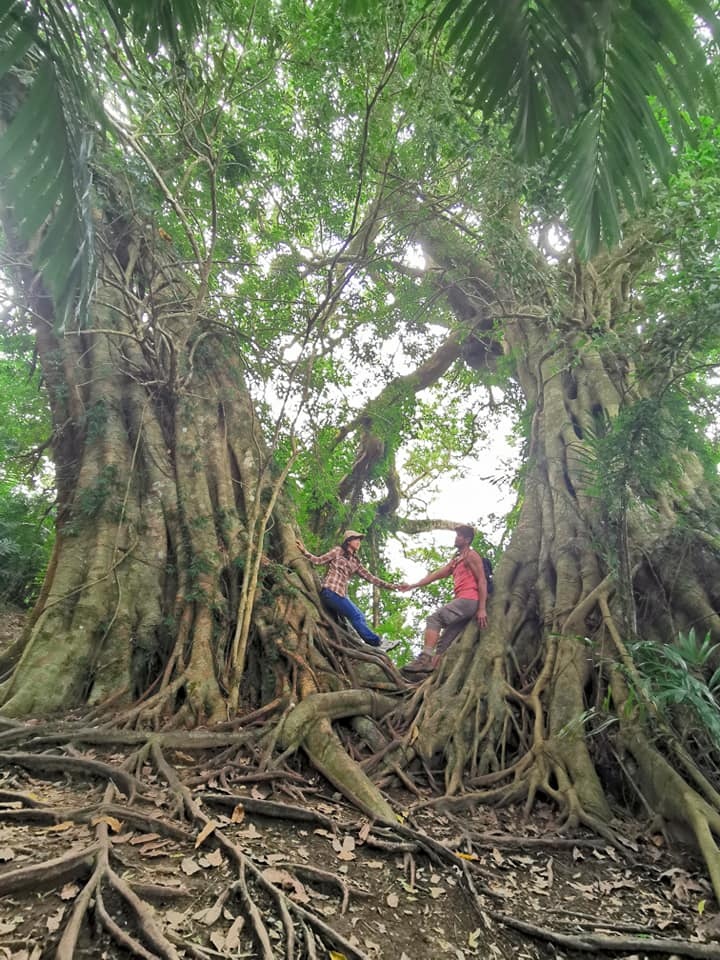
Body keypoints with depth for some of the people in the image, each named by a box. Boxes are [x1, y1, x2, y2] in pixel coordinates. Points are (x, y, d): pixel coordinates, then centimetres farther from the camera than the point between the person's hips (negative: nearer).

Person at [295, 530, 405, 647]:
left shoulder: (355, 562, 21)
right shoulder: (338, 551, 8)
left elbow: (370, 577, 18)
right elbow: (318, 561, 5)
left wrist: (393, 586, 13)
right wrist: (304, 550, -11)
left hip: (342, 594, 7)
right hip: (330, 590, -7)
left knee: (360, 616, -4)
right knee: (356, 616, -13)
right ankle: (376, 643, -9)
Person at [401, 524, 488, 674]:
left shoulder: (471, 556, 1)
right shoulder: (456, 561, 28)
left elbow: (482, 581, -9)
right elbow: (436, 574, 26)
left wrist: (482, 609, -18)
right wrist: (413, 585, 20)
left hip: (469, 600, -9)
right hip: (462, 602, 9)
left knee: (434, 618, -18)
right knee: (445, 641, 3)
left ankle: (425, 658, -26)